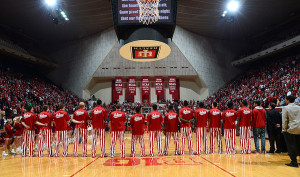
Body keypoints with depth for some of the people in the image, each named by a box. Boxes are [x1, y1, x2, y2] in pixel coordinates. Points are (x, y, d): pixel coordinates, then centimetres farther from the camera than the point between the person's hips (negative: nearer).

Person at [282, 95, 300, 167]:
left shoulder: (285, 108, -7)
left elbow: (284, 120, -8)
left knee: (291, 146, 1)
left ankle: (294, 162, 4)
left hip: (291, 129, -5)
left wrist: (284, 129, 0)